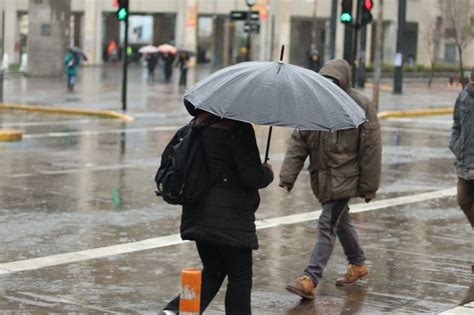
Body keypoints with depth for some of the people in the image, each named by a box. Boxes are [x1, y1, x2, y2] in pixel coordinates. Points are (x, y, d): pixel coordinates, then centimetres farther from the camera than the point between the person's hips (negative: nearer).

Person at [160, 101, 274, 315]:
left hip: (198, 215, 7)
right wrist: (268, 173, 3)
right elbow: (252, 176, -18)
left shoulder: (199, 126, 4)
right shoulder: (239, 130, -17)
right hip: (231, 218, -7)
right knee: (240, 278, 7)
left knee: (212, 272, 20)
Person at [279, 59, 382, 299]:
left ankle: (310, 279, -15)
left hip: (345, 177, -6)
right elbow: (298, 142, 1)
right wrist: (287, 176, -8)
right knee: (341, 221, 21)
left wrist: (369, 186, -9)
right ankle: (358, 264, 41)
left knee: (328, 225, -12)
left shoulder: (361, 106, -11)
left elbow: (371, 149, -9)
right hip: (322, 177, 6)